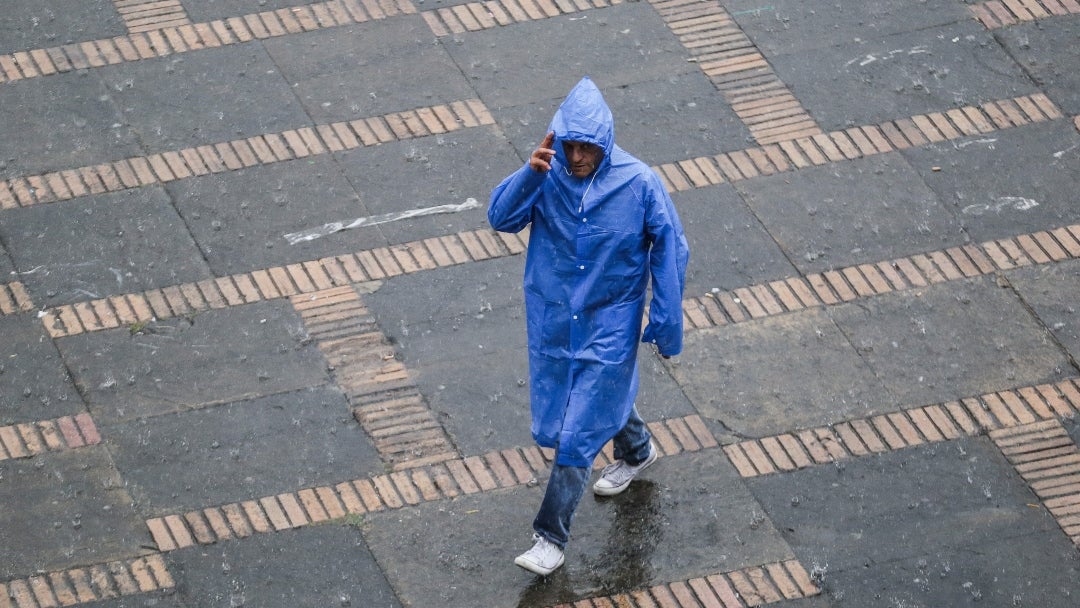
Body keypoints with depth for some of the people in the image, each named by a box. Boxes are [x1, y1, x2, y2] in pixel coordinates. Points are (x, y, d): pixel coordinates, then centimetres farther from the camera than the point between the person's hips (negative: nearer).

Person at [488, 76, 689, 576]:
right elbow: (502, 218, -18)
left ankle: (550, 537, 5)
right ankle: (636, 450, 58)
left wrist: (666, 323, -6)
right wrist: (530, 174, -35)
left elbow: (669, 252, -9)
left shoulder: (639, 184, -20)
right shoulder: (549, 174, -13)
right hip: (553, 317, 4)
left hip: (609, 323, -4)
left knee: (578, 429, -3)